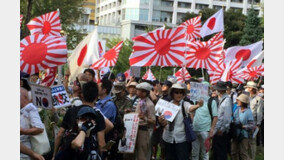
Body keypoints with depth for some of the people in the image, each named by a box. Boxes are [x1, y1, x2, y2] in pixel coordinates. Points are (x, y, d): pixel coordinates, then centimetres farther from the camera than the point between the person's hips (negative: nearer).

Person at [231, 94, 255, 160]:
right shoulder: (237, 110, 5)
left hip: (244, 135, -6)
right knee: (234, 152, 11)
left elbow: (252, 126, -14)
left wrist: (242, 126, -22)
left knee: (243, 153, -1)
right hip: (236, 135, 6)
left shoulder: (248, 112, -12)